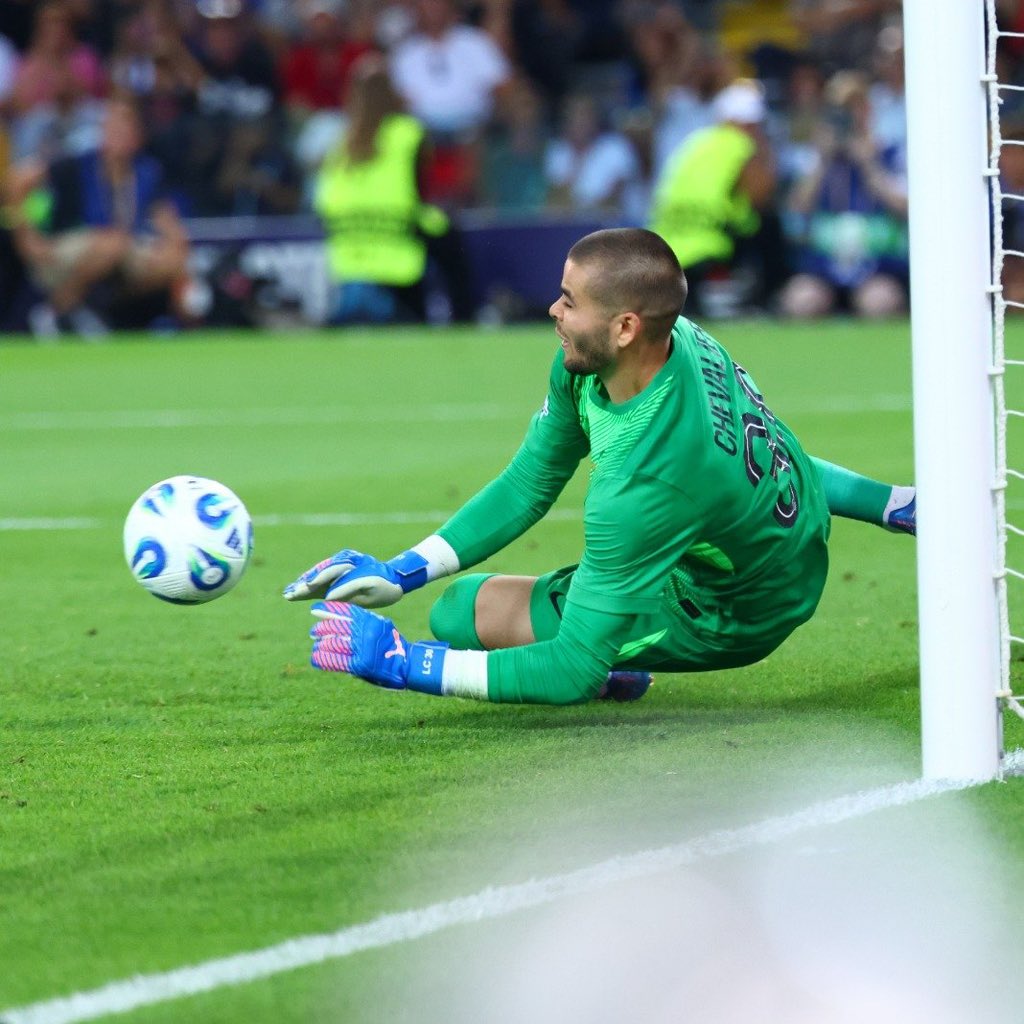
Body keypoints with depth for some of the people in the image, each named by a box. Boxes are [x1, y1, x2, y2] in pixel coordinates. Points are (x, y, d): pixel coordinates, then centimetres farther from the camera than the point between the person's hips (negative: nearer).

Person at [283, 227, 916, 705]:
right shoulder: (675, 334, -18)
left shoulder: (641, 486, -42)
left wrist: (400, 661, -34)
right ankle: (898, 506, 44)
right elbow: (530, 484, -6)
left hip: (733, 615, -7)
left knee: (464, 611, -12)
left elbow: (573, 672, -35)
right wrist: (397, 574, -11)